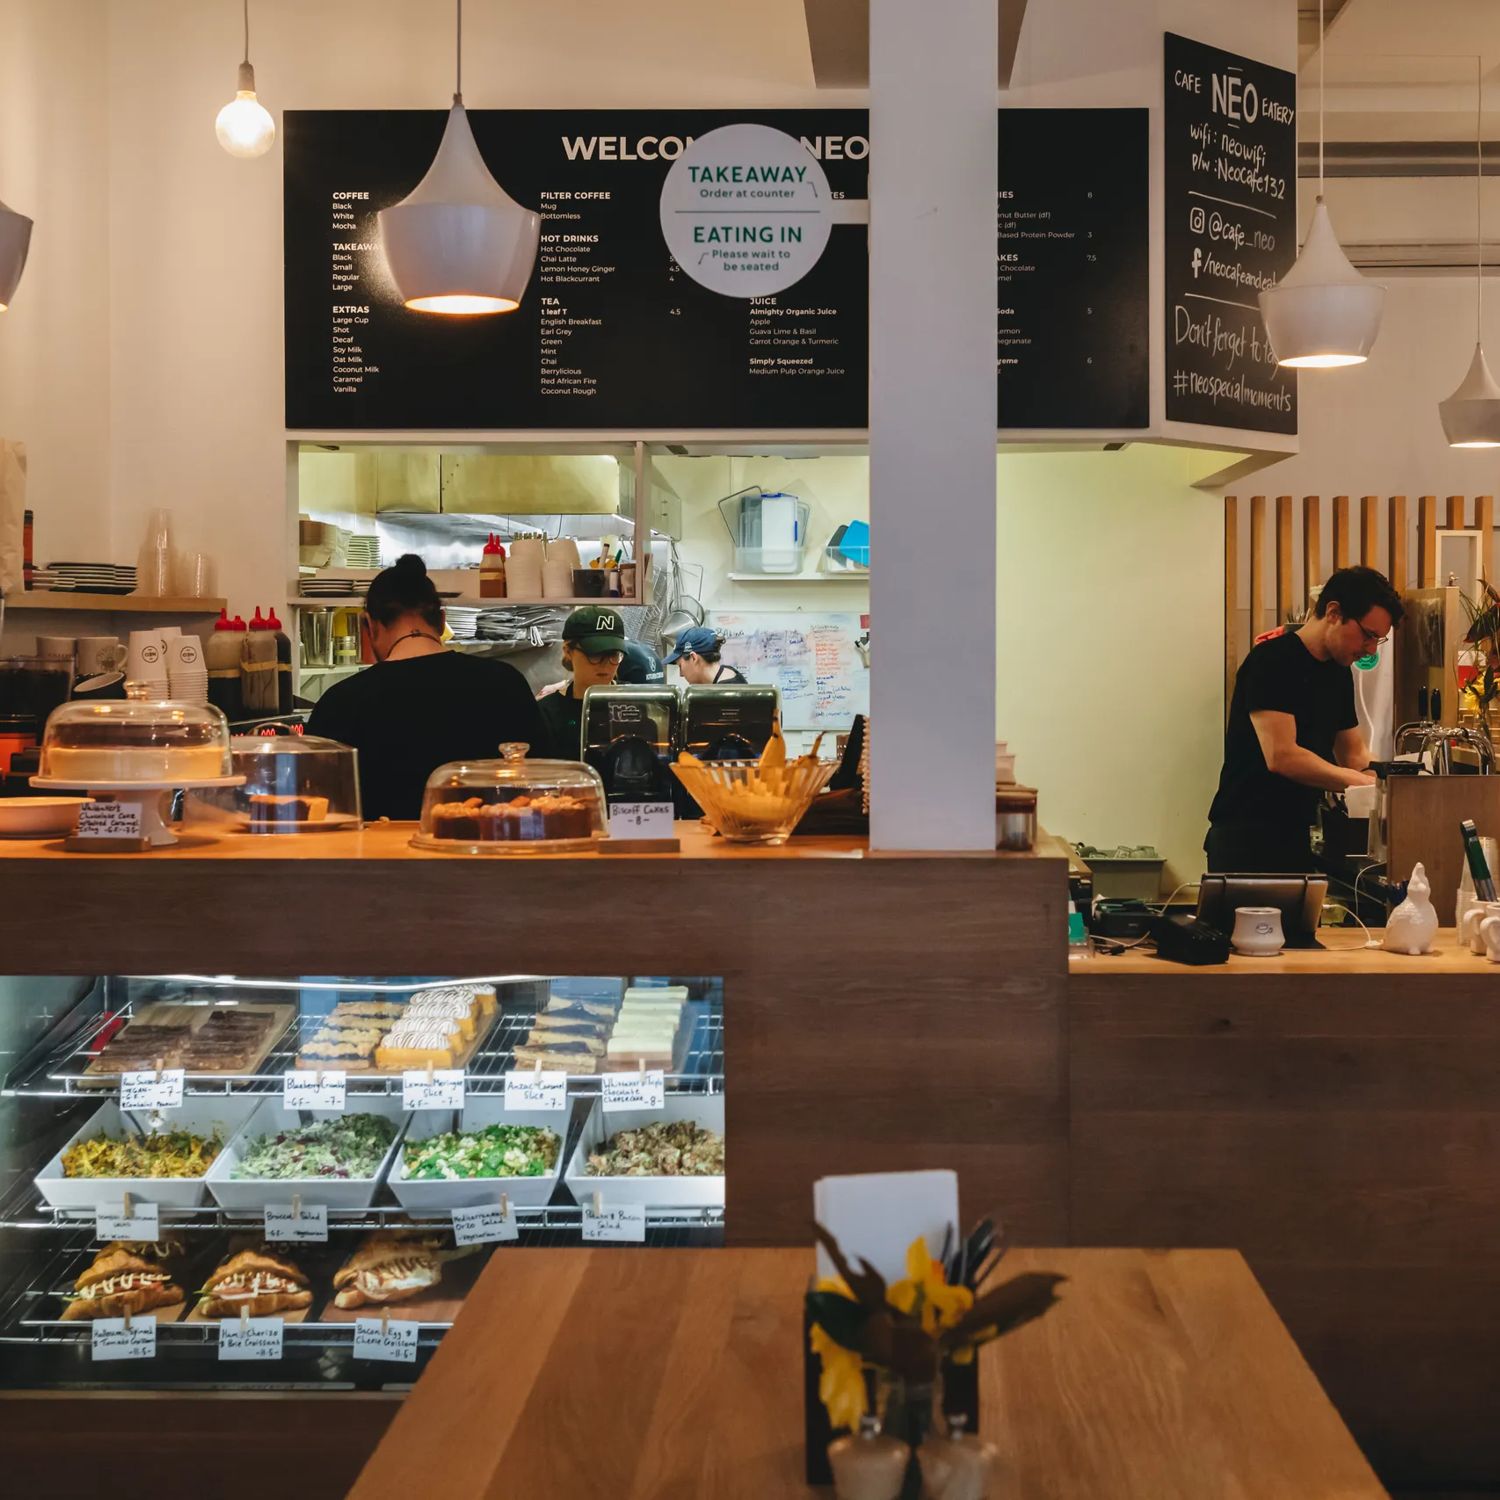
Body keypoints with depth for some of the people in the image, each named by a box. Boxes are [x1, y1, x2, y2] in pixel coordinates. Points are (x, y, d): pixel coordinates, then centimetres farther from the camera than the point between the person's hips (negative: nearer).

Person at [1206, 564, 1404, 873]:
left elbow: (1354, 753, 18)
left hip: (1296, 836, 8)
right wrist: (1362, 782, -22)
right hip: (1245, 839, -8)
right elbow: (1281, 756, -23)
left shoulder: (1339, 673, 14)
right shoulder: (1273, 662, -14)